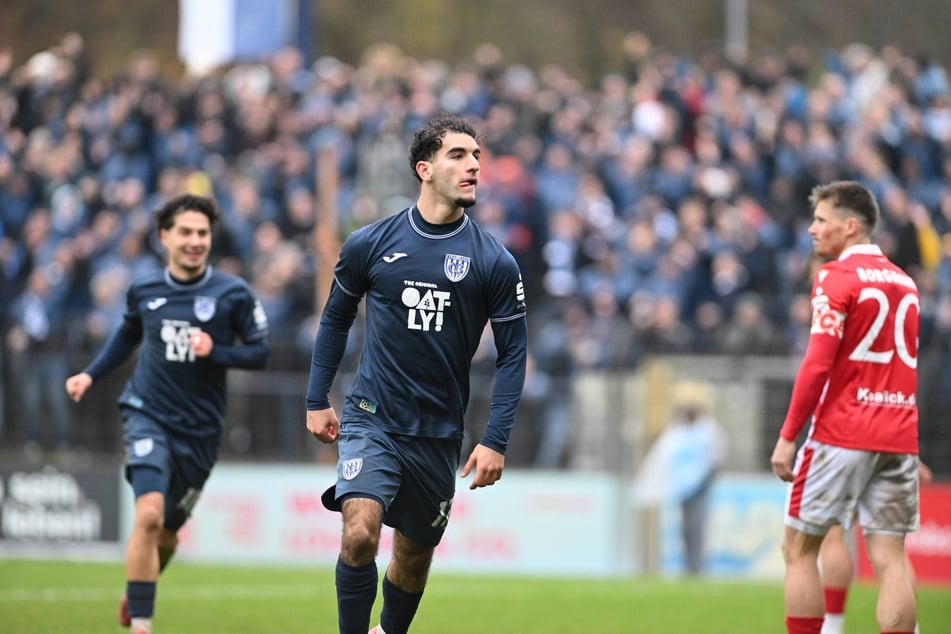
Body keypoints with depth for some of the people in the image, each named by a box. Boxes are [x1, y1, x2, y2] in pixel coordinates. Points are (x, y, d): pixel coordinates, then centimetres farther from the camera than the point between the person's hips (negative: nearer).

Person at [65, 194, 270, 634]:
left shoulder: (233, 294, -5)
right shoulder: (143, 291, 2)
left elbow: (260, 352, -2)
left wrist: (215, 351, -19)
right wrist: (91, 375, 14)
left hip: (200, 430, 1)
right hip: (149, 417, -1)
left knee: (167, 533, 11)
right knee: (149, 514, -23)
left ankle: (135, 596, 43)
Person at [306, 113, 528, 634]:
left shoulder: (495, 262, -3)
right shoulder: (370, 244, -2)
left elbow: (512, 352, 1)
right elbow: (335, 318, 13)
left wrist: (495, 440, -6)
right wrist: (317, 400, 11)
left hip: (438, 434, 2)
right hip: (371, 419, -2)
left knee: (415, 555, 13)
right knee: (360, 532, -23)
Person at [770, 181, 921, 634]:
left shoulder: (837, 277, -7)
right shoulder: (905, 282, 14)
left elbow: (817, 363, -14)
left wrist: (788, 436, -12)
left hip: (842, 434, -6)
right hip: (899, 438, 6)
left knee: (799, 549, 5)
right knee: (890, 559, 1)